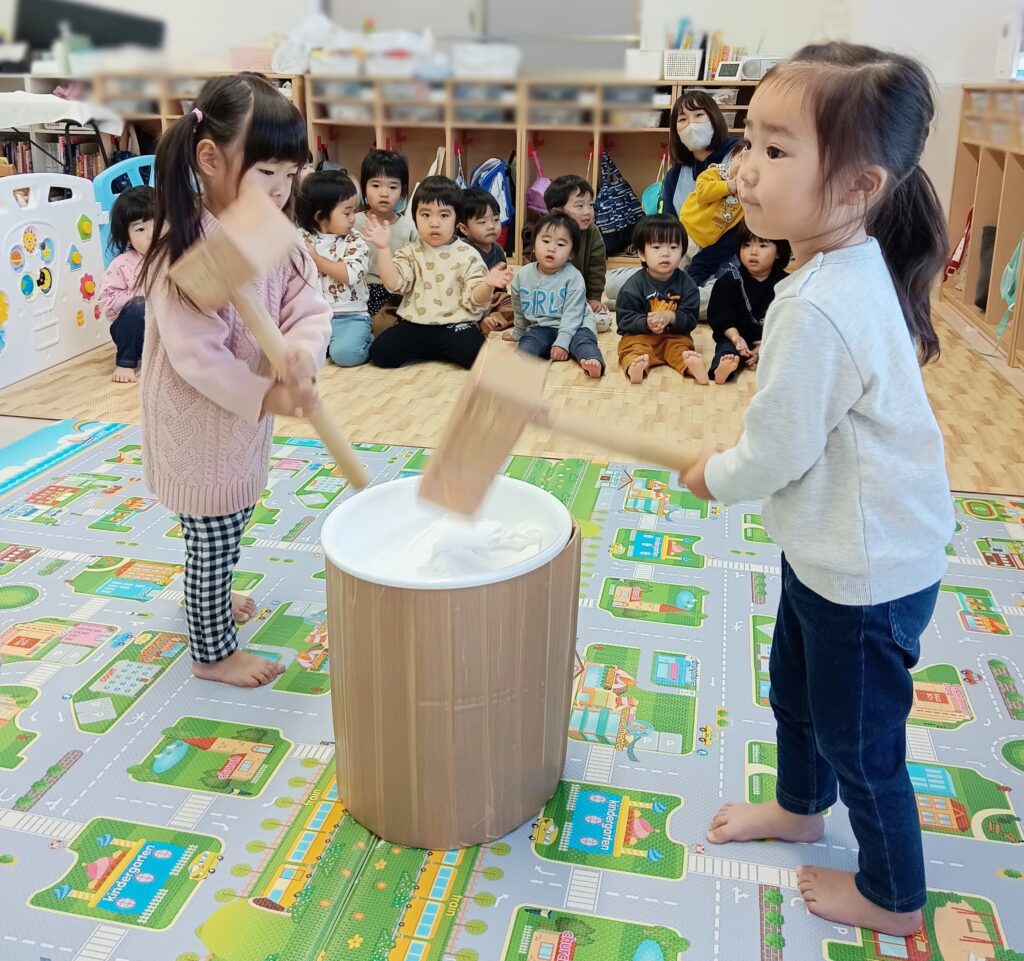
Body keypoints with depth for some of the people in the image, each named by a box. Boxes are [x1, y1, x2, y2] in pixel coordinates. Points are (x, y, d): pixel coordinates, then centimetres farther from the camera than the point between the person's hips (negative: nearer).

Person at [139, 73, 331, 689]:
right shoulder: (185, 251, -27)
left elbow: (310, 307, -7)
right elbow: (197, 356, -29)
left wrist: (302, 351, -28)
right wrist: (268, 396, -35)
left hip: (245, 417, 8)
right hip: (198, 425, -8)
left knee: (223, 534, 27)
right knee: (215, 539, 7)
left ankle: (211, 600, 53)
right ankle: (213, 651, 27)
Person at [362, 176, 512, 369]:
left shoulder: (468, 256, 2)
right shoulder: (411, 253, 8)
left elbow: (475, 298, -2)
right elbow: (393, 283, -6)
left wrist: (488, 285, -25)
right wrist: (383, 249, -17)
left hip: (455, 326, -2)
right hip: (414, 325, 2)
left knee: (475, 354, -30)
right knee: (380, 352, -19)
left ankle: (444, 352, 1)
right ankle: (425, 352, 7)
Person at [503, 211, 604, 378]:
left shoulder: (573, 277, -10)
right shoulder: (523, 275, 2)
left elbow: (572, 314, -16)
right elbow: (519, 309, 19)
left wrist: (562, 342, -25)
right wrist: (518, 333, 30)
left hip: (573, 327, -3)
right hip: (540, 328, 3)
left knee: (583, 338, -30)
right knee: (529, 340, -25)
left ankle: (594, 362, -58)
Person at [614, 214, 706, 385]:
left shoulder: (686, 284, 0)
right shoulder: (634, 285, -6)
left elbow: (690, 319, -4)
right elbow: (624, 319, -8)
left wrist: (671, 317, -25)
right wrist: (646, 323, -27)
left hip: (675, 335, 2)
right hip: (640, 334, -2)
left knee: (682, 345, -25)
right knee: (633, 348, -29)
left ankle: (690, 363, -52)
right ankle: (635, 366, -58)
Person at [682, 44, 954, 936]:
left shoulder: (816, 309, -33)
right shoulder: (853, 269, -1)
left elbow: (775, 453, -25)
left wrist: (713, 477, -6)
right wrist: (736, 457, 8)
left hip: (864, 571, -10)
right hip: (839, 546, 10)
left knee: (858, 737, 12)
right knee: (795, 687, 28)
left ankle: (893, 898, 37)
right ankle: (801, 806, 55)